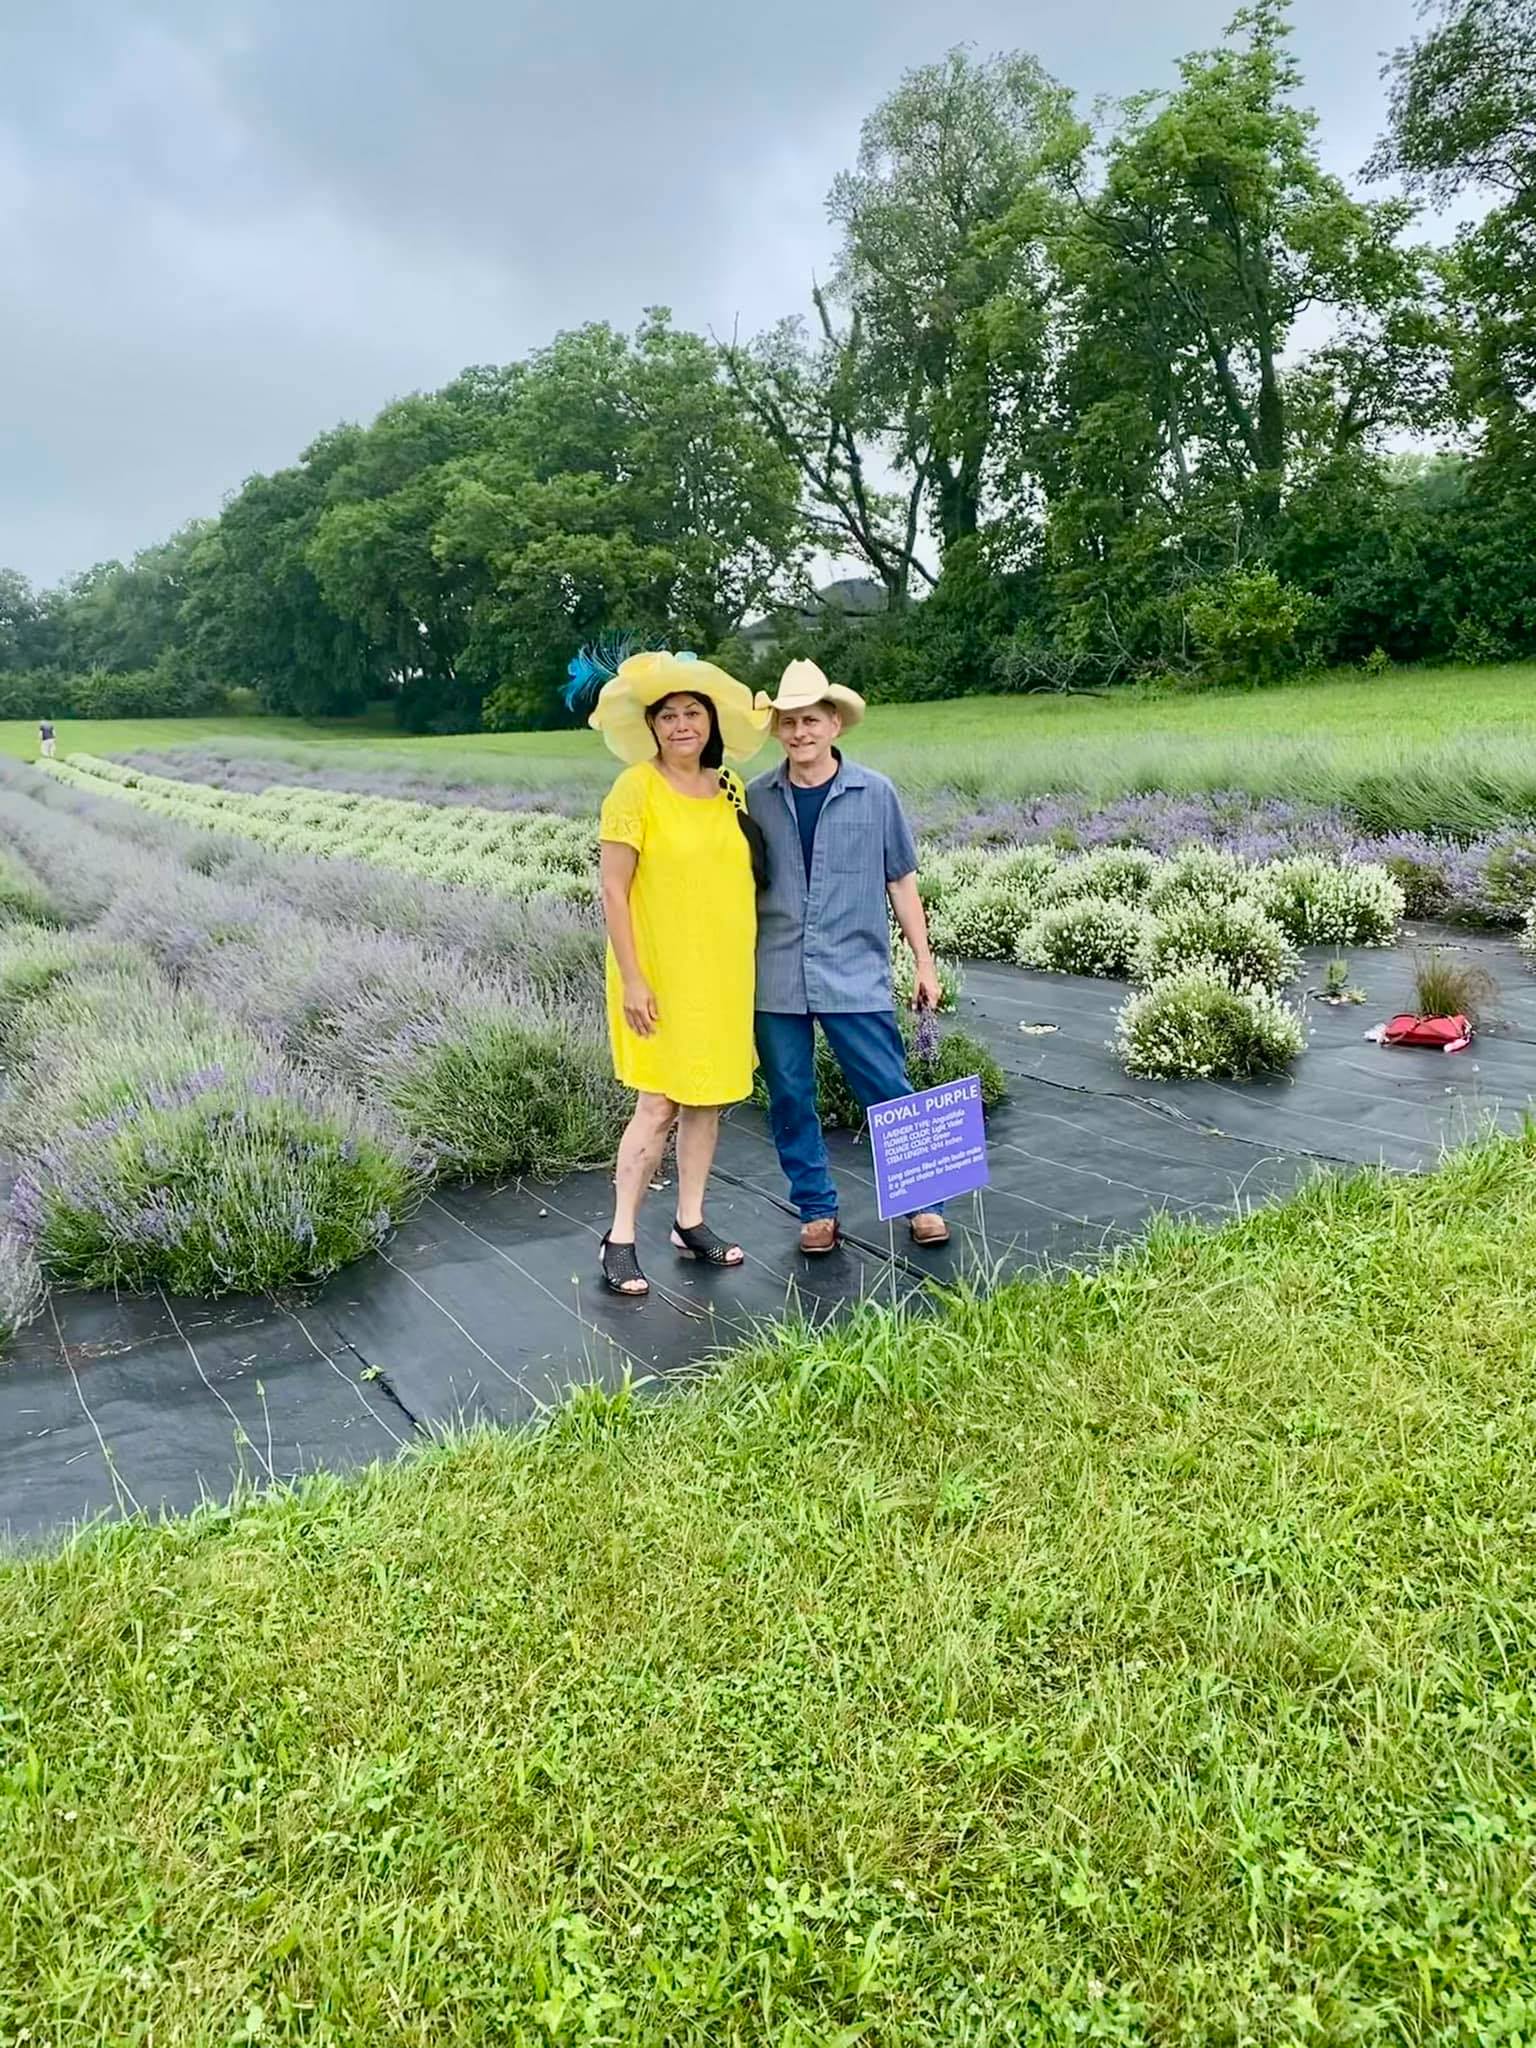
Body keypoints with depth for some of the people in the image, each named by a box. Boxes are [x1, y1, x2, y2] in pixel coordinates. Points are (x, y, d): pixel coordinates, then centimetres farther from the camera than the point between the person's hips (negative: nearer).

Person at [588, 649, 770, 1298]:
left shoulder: (730, 789, 7)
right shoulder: (635, 789, -10)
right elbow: (613, 892, -12)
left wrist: (750, 965, 12)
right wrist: (632, 981, -15)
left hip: (723, 973, 6)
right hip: (659, 974, -6)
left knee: (710, 1097, 11)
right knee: (659, 1105, -5)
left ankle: (690, 1221, 25)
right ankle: (620, 1238, 7)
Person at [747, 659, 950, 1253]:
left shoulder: (875, 794, 1)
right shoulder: (755, 800, 2)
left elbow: (901, 882, 7)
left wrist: (924, 962, 6)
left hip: (856, 977, -1)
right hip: (775, 981, 2)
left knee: (891, 1095, 3)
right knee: (790, 1101, 9)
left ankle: (922, 1202, 20)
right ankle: (817, 1210, 24)